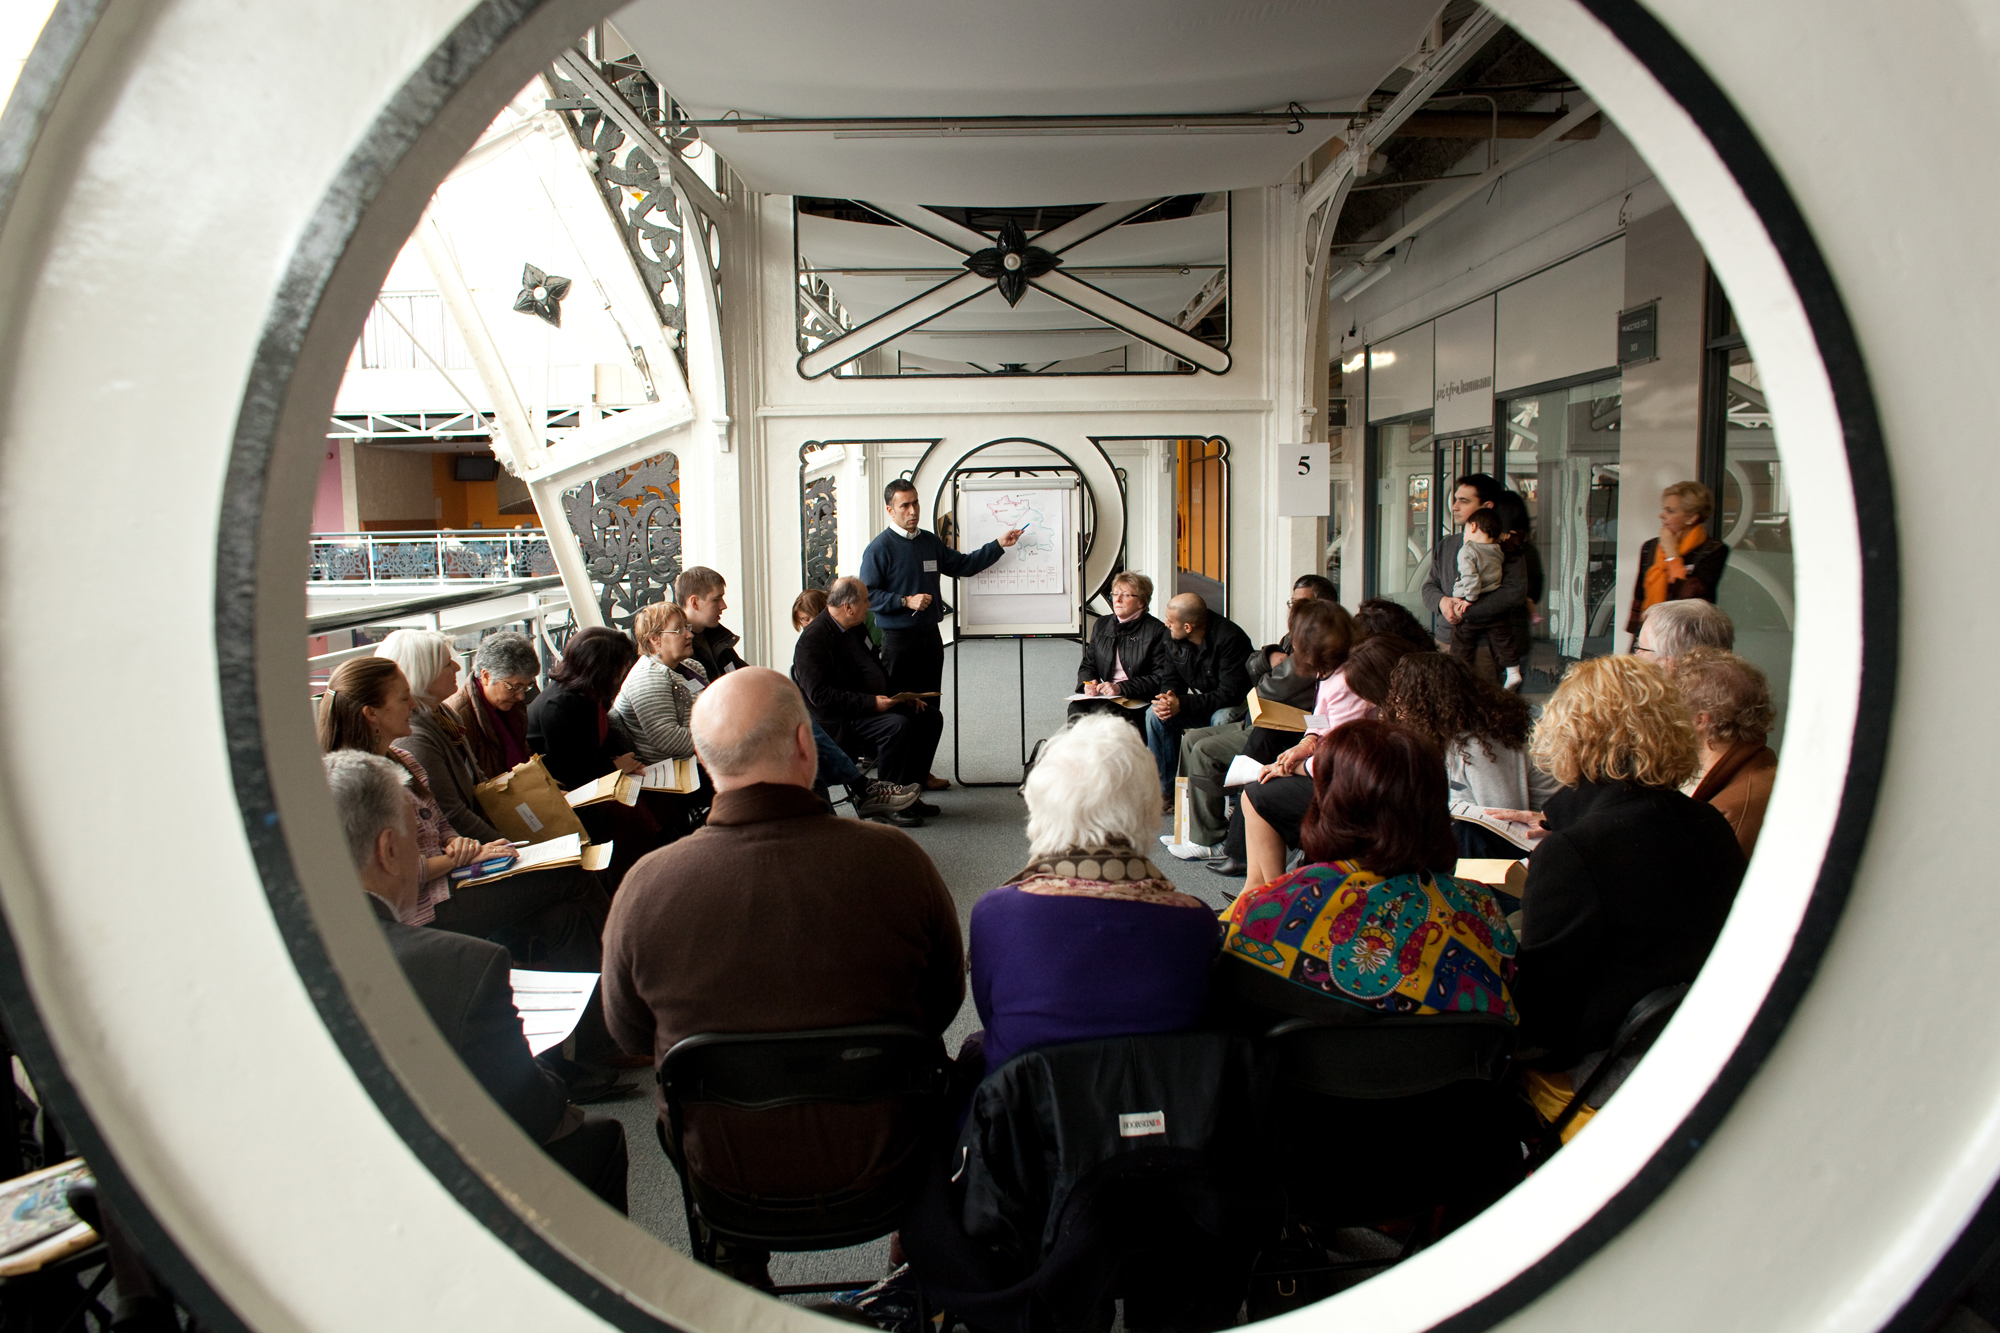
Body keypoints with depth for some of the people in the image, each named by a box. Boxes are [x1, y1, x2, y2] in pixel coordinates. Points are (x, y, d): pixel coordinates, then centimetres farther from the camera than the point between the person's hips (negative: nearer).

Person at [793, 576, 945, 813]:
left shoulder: (856, 628, 12)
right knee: (897, 725, -31)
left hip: (875, 704, 10)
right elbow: (820, 695, -23)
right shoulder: (813, 639, -17)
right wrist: (870, 703, -26)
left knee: (930, 718, 0)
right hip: (839, 720, -10)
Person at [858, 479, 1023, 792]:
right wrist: (906, 601, -19)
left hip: (930, 636, 6)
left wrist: (998, 545, 16)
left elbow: (962, 564, 22)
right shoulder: (880, 548, -7)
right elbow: (867, 594, -11)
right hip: (898, 639, -6)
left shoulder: (931, 542, 13)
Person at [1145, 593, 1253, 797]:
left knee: (1221, 721, -38)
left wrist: (1182, 704, -32)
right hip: (1195, 698, 6)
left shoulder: (1229, 638, -26)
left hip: (1234, 704, -5)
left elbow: (1231, 693, -28)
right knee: (1155, 714, -19)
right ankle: (1163, 789, -14)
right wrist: (1168, 697, -21)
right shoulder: (1172, 635, -7)